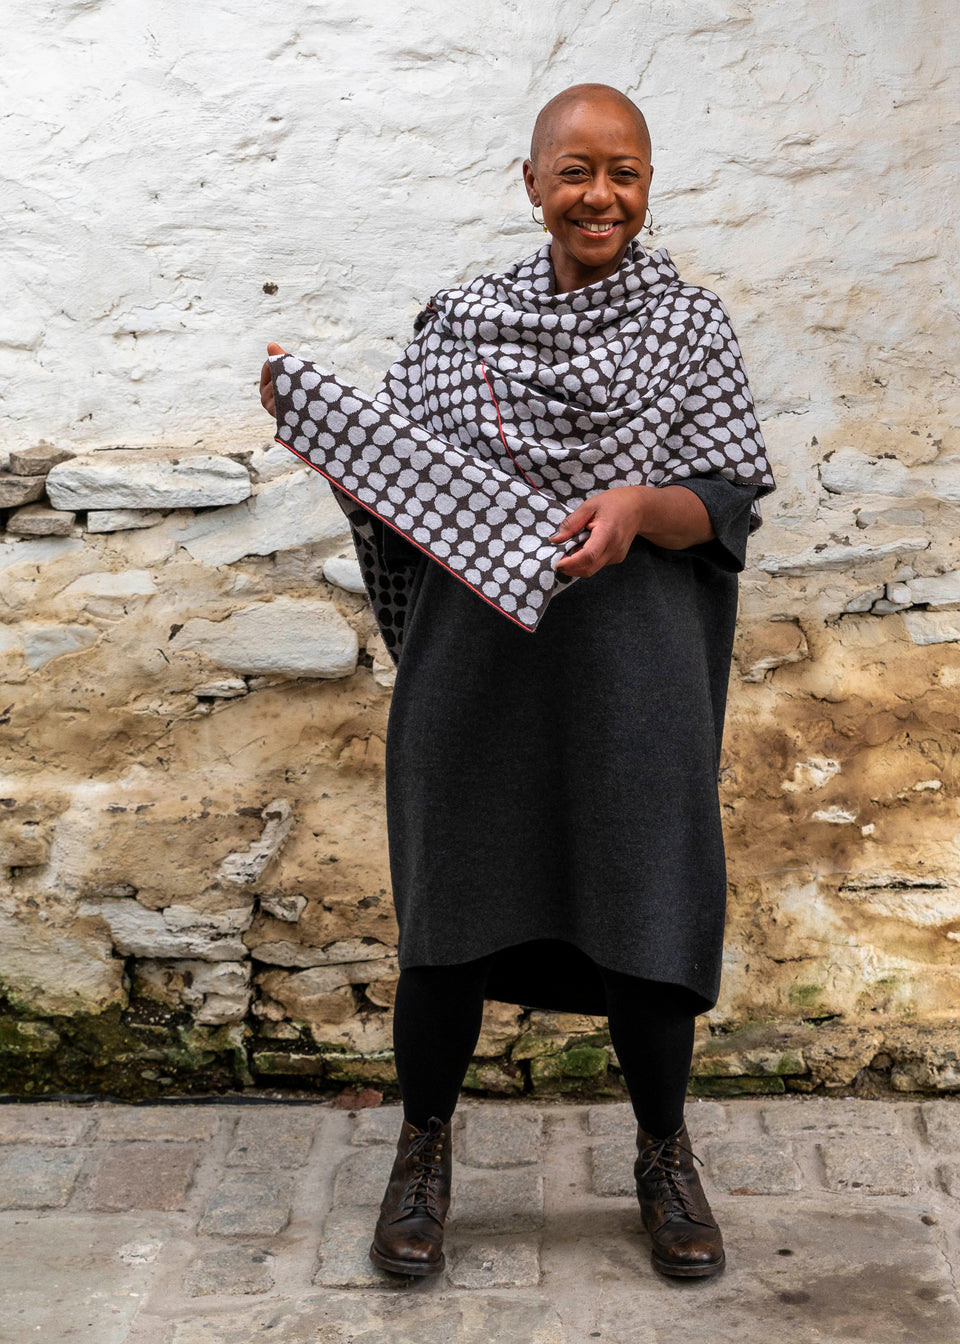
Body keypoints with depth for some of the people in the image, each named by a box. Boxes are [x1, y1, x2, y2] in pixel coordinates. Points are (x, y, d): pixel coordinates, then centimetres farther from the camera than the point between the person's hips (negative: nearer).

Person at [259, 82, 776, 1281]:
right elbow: (392, 482, 10)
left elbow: (734, 502, -1)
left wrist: (641, 506, -20)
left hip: (632, 672, -1)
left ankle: (664, 1157, 29)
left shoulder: (688, 324, 4)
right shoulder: (458, 320, 8)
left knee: (646, 905, 4)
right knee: (450, 899, 9)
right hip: (474, 665, 1)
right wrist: (316, 423, -7)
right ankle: (424, 1150, 31)